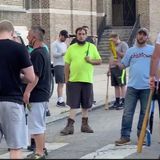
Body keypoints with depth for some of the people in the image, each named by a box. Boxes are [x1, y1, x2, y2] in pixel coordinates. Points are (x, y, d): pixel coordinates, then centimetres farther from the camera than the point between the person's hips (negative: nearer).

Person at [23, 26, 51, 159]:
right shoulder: (44, 51, 14)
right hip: (44, 94, 10)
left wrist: (27, 92, -26)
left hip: (37, 95, -10)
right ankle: (41, 149, 24)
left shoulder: (37, 54, -17)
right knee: (40, 125, 17)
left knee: (36, 125, -6)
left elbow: (35, 76, -24)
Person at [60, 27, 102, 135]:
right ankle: (70, 126, -4)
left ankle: (85, 124, 22)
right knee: (73, 105, -4)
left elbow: (100, 61, 8)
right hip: (73, 80, -1)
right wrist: (66, 79, 1)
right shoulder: (71, 48, 5)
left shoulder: (92, 47, 6)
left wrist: (91, 61, -11)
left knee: (86, 105, 10)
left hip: (87, 80, 1)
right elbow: (67, 65, 6)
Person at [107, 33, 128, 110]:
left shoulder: (123, 44, -3)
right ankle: (117, 102, 14)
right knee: (116, 86, 9)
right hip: (113, 68, 8)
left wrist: (117, 52, -15)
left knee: (122, 85, -6)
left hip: (120, 68, -8)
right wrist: (109, 69, 23)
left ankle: (123, 102, -5)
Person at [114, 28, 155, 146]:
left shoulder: (153, 50, 3)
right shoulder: (130, 51, 10)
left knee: (145, 112, 8)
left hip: (147, 87, -1)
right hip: (132, 86, 1)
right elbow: (123, 65, 10)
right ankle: (125, 137, 1)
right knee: (127, 113, -2)